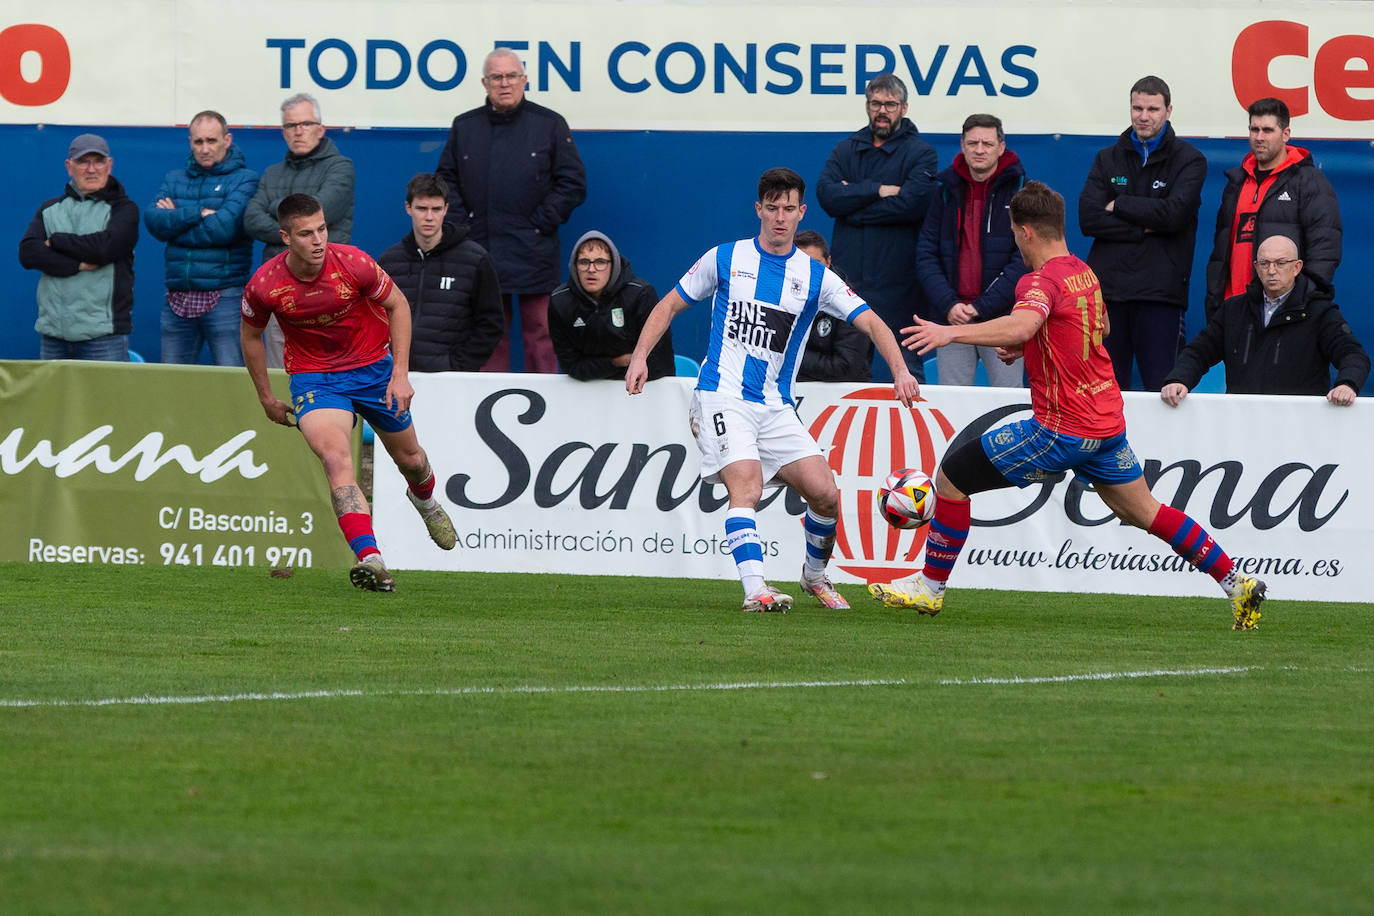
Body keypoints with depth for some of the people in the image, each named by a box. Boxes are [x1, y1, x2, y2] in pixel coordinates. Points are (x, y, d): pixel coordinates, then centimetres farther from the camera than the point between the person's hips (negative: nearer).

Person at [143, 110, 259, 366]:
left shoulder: (244, 179, 1)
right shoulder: (174, 179, 16)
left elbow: (225, 227, -14)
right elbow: (152, 220, -1)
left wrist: (175, 220, -2)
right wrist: (198, 213, -11)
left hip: (224, 296, -5)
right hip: (177, 299, 5)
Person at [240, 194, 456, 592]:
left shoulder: (353, 263, -23)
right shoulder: (264, 286, -21)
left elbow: (398, 305, -5)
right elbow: (250, 335, 1)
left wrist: (400, 374, -10)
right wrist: (267, 400, 7)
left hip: (373, 368, 2)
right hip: (313, 377, -2)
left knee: (410, 459, 18)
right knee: (336, 460, -27)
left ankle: (424, 499, 56)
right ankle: (370, 559, -37)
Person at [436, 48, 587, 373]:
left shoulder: (550, 125, 3)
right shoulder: (464, 127, 11)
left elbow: (573, 184, 2)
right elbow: (446, 181, 14)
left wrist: (541, 223, -6)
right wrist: (462, 224, 0)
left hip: (534, 257, -2)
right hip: (480, 249, 2)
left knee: (539, 333, -3)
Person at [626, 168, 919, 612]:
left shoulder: (816, 277, 5)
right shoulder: (725, 258, 3)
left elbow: (870, 322, -2)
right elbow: (670, 304, 11)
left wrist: (900, 370, -19)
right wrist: (640, 356, -3)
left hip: (777, 408, 3)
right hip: (722, 397, -3)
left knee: (825, 495, -6)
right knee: (746, 486, -25)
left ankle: (815, 576, 21)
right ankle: (755, 589, -32)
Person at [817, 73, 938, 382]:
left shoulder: (920, 153, 1)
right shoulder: (846, 150, 14)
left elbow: (912, 203, -16)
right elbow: (826, 194, -3)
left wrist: (853, 203, -7)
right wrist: (876, 190, -13)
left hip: (899, 283, -4)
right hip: (849, 277, 4)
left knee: (907, 369, 1)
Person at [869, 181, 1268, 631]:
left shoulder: (1041, 281, -17)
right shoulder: (1083, 272, 11)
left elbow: (1022, 324, -40)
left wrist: (952, 333, -47)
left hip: (1062, 431, -9)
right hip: (1108, 421, 9)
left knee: (952, 477, 0)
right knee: (1145, 513, 20)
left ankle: (930, 587, 9)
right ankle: (1237, 584, 17)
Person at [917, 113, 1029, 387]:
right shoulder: (946, 191, 10)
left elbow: (1024, 261, -8)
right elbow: (926, 254, 7)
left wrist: (982, 307, -14)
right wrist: (948, 305, -8)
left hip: (1002, 317, -3)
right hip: (951, 318, 3)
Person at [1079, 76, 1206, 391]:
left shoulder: (1188, 160, 4)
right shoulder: (1108, 159, 13)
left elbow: (1174, 214, -12)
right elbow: (1088, 218, 0)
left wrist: (1119, 206, -3)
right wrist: (1144, 228, -7)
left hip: (1160, 293, -3)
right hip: (1108, 287, 3)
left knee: (1162, 388, -7)